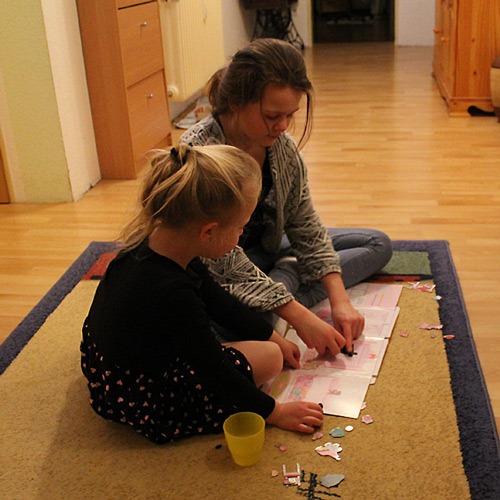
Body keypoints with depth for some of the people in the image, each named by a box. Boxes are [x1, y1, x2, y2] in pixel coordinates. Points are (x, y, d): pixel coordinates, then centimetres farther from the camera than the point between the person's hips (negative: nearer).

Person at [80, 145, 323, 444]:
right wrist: (275, 413, -9)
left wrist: (273, 338, 16)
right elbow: (215, 372, -24)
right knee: (268, 357, -7)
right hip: (142, 402, -8)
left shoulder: (150, 243, -9)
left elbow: (217, 299, 6)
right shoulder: (172, 292, -37)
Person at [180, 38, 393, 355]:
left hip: (269, 248, 7)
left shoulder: (281, 144, -9)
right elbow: (225, 261, -30)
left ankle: (289, 277, -8)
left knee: (378, 245, 9)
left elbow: (306, 226, -4)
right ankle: (290, 279, -10)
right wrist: (300, 318, -34)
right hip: (220, 273, -7)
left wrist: (339, 300, -16)